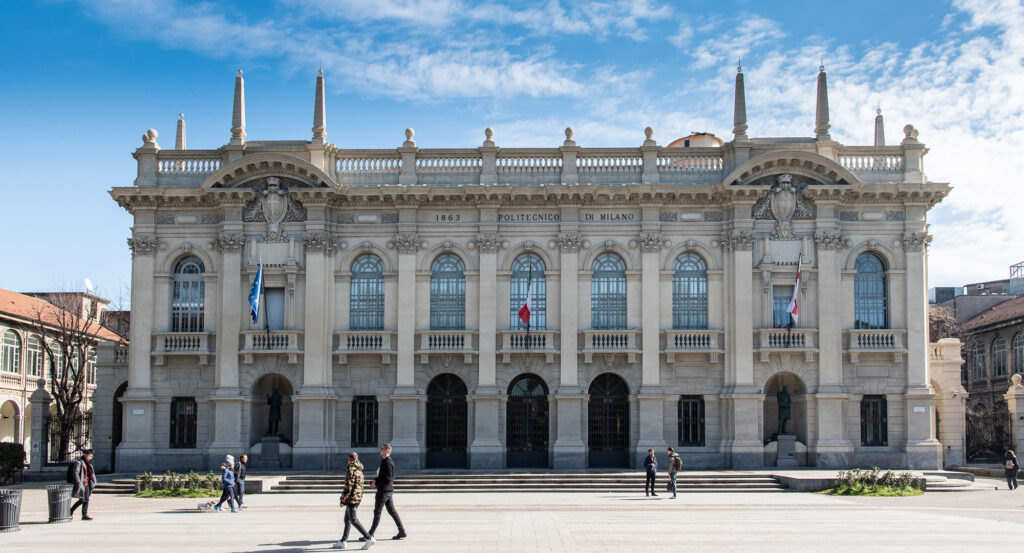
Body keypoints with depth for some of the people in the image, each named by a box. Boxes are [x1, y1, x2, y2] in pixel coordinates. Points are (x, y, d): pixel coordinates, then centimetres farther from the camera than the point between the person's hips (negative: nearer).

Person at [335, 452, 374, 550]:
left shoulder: (351, 470, -15)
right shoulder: (359, 470, 12)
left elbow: (348, 487, -19)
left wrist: (342, 500, -14)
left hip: (351, 498, -9)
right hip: (358, 497, 10)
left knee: (354, 520, -6)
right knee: (347, 520, 15)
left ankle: (369, 539, -9)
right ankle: (342, 541, 20)